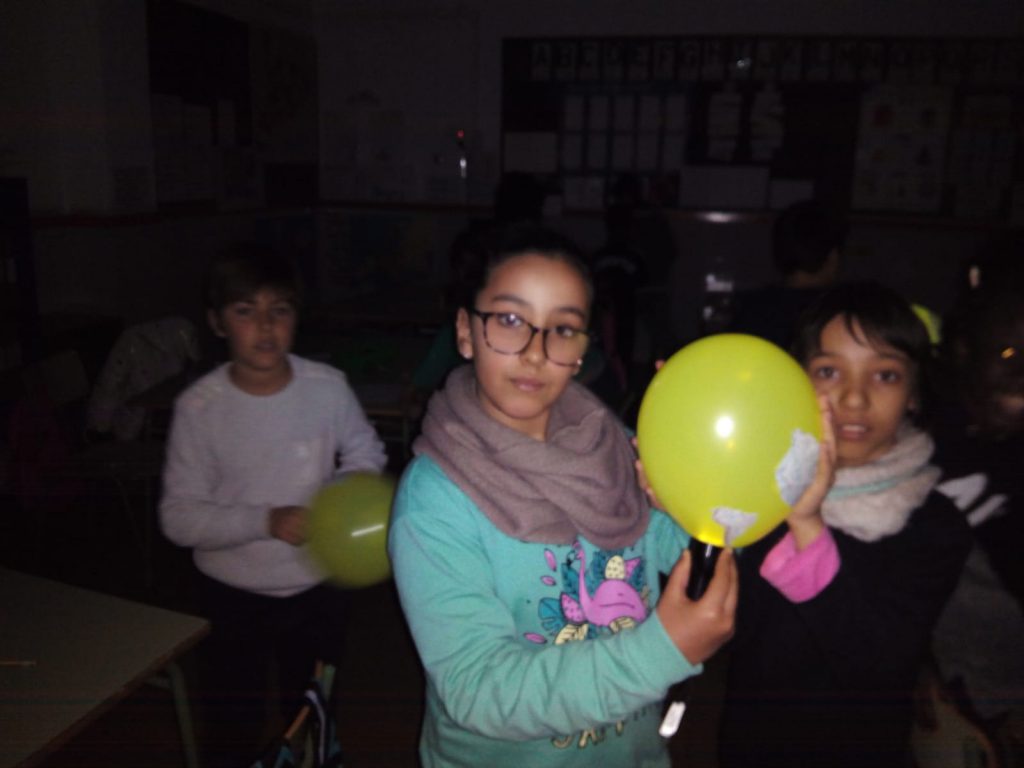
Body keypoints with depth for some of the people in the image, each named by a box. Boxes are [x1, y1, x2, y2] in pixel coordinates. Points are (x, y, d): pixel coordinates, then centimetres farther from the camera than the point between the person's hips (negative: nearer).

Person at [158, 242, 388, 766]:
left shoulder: (328, 387, -14)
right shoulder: (199, 407, -18)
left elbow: (365, 451, 3)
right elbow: (179, 517, -15)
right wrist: (266, 521, -27)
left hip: (317, 586, 2)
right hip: (232, 595, -1)